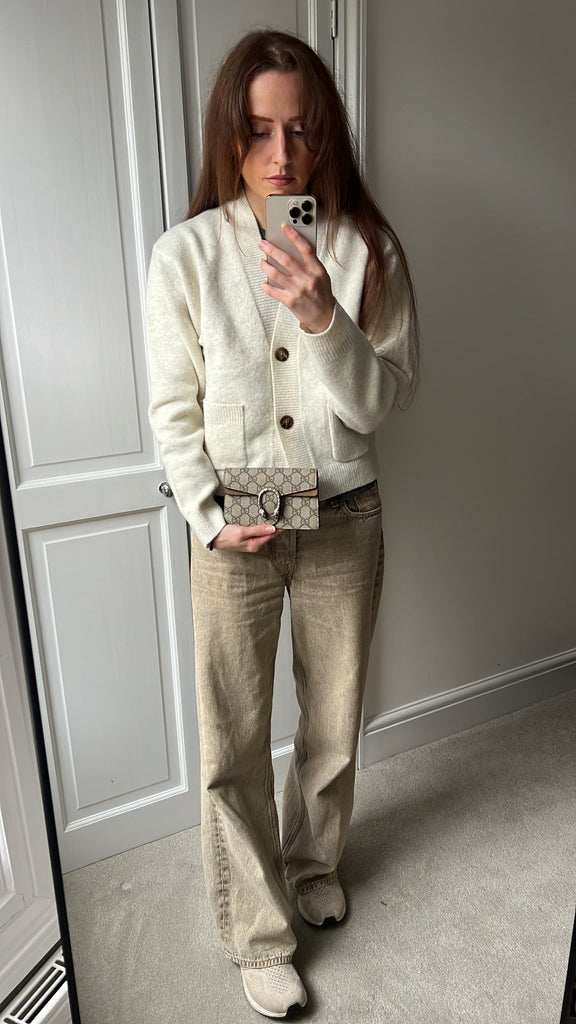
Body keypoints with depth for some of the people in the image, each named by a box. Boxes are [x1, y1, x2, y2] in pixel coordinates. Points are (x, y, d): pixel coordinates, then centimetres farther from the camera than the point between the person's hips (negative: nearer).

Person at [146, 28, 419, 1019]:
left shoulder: (366, 247, -4)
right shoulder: (186, 253, -7)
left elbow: (380, 401, -9)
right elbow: (175, 408, -3)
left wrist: (321, 317, -25)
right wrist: (209, 516, -13)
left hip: (344, 519, 2)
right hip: (234, 529, -1)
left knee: (334, 719, 18)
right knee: (235, 741, 8)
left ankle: (314, 857, 49)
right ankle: (259, 933, 33)